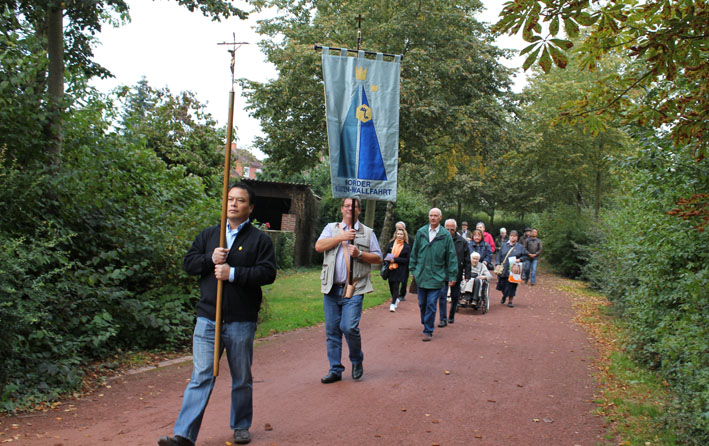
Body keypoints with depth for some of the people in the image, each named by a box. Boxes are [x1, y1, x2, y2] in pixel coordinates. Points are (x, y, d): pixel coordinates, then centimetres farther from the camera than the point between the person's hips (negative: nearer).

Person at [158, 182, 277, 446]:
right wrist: (210, 259, -10)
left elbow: (268, 273, -9)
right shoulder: (208, 235, 14)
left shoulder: (260, 240, 2)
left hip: (241, 322, -1)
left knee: (242, 379, 11)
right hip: (208, 318, 2)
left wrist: (233, 273, -17)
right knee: (201, 377, -2)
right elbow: (188, 262, 9)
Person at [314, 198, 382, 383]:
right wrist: (341, 237, -9)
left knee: (349, 327, -14)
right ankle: (335, 370, 15)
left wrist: (359, 253, -8)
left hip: (354, 289, -2)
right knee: (332, 330, 4)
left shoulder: (367, 233, 11)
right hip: (331, 289, 3)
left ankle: (357, 361, 12)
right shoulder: (331, 228, 15)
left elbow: (378, 258, 8)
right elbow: (318, 246, -2)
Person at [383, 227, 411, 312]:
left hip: (400, 269, -4)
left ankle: (393, 304, -5)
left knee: (396, 286, -8)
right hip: (390, 268, 4)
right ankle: (396, 299, 38)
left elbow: (407, 259, -8)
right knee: (391, 286, 13)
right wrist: (388, 260, -6)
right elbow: (386, 254, 16)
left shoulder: (406, 247, -4)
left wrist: (395, 259, -15)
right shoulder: (391, 244, 6)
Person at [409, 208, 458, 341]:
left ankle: (428, 331, 4)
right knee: (422, 303, 13)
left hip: (437, 276, -3)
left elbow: (451, 256, -1)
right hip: (421, 275, 3)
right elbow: (414, 252, 11)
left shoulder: (445, 235, -3)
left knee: (431, 304, -4)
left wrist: (452, 275, -2)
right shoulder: (421, 232, 3)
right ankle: (425, 322, 36)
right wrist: (413, 269, 10)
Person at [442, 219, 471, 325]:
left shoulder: (462, 242, 0)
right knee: (442, 295, -8)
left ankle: (451, 316, 29)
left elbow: (467, 260, 3)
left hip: (456, 274, 1)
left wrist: (467, 275, -2)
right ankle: (443, 319, -3)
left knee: (455, 297, 11)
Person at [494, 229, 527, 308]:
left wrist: (520, 259, -12)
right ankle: (504, 296, 34)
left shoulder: (520, 247, 7)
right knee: (502, 284, 3)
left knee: (512, 285, -3)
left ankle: (510, 301, 11)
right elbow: (499, 255, 9)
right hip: (504, 269, 1)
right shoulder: (504, 246, 10)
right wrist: (498, 264, -4)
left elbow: (525, 256, 7)